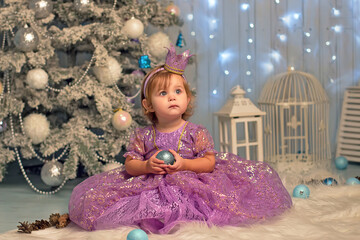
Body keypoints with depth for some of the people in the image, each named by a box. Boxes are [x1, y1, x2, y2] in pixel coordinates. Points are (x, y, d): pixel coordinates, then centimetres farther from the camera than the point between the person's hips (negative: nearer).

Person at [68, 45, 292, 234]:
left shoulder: (197, 133, 2)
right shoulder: (143, 136, 7)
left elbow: (209, 162, -2)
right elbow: (130, 164, 7)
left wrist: (184, 164, -17)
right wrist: (147, 166, -14)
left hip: (192, 183, -1)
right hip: (150, 186, 2)